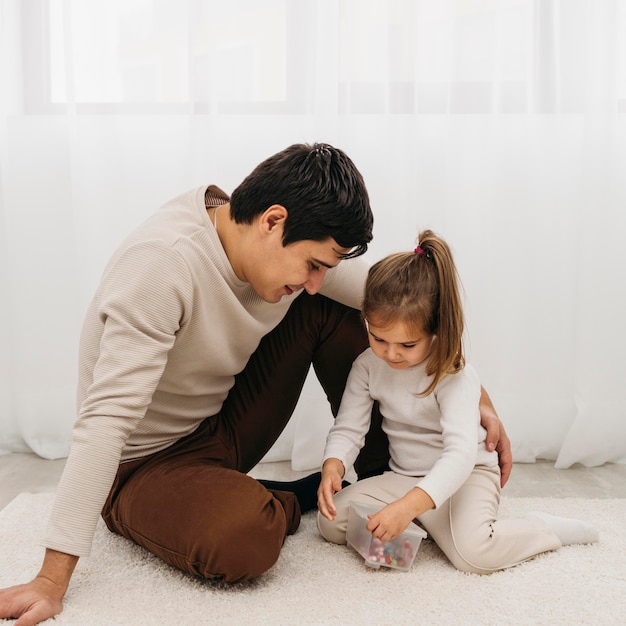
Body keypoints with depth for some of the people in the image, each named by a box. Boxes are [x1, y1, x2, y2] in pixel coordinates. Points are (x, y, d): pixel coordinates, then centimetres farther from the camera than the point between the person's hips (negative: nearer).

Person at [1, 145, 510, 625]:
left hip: (223, 425, 6)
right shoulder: (163, 263, -31)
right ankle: (299, 498, 0)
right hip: (143, 464, -6)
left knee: (327, 310, -7)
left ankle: (383, 474, 6)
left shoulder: (294, 246, -10)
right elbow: (107, 417, -34)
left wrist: (478, 397, -6)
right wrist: (52, 581, -32)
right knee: (243, 538, -37)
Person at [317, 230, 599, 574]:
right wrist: (332, 467, -26)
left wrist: (408, 506, -47)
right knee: (331, 522, -11)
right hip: (402, 476, 6)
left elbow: (461, 454, -34)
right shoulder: (367, 366, -7)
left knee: (474, 552, -32)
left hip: (465, 475, -5)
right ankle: (427, 524, 5)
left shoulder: (454, 375, -24)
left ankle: (546, 529, -1)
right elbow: (347, 428, -3)